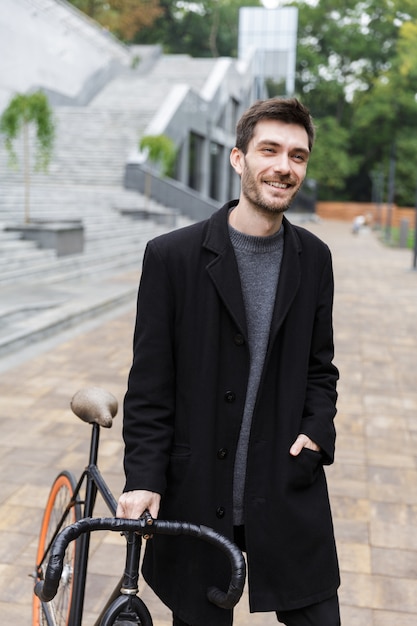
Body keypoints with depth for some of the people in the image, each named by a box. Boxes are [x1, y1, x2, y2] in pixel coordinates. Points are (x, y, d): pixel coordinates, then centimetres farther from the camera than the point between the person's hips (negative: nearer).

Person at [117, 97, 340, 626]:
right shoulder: (171, 255, -8)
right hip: (196, 500, -2)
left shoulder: (314, 258, 4)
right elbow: (149, 384, -5)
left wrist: (318, 429, -5)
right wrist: (143, 478, -10)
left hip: (289, 495, 3)